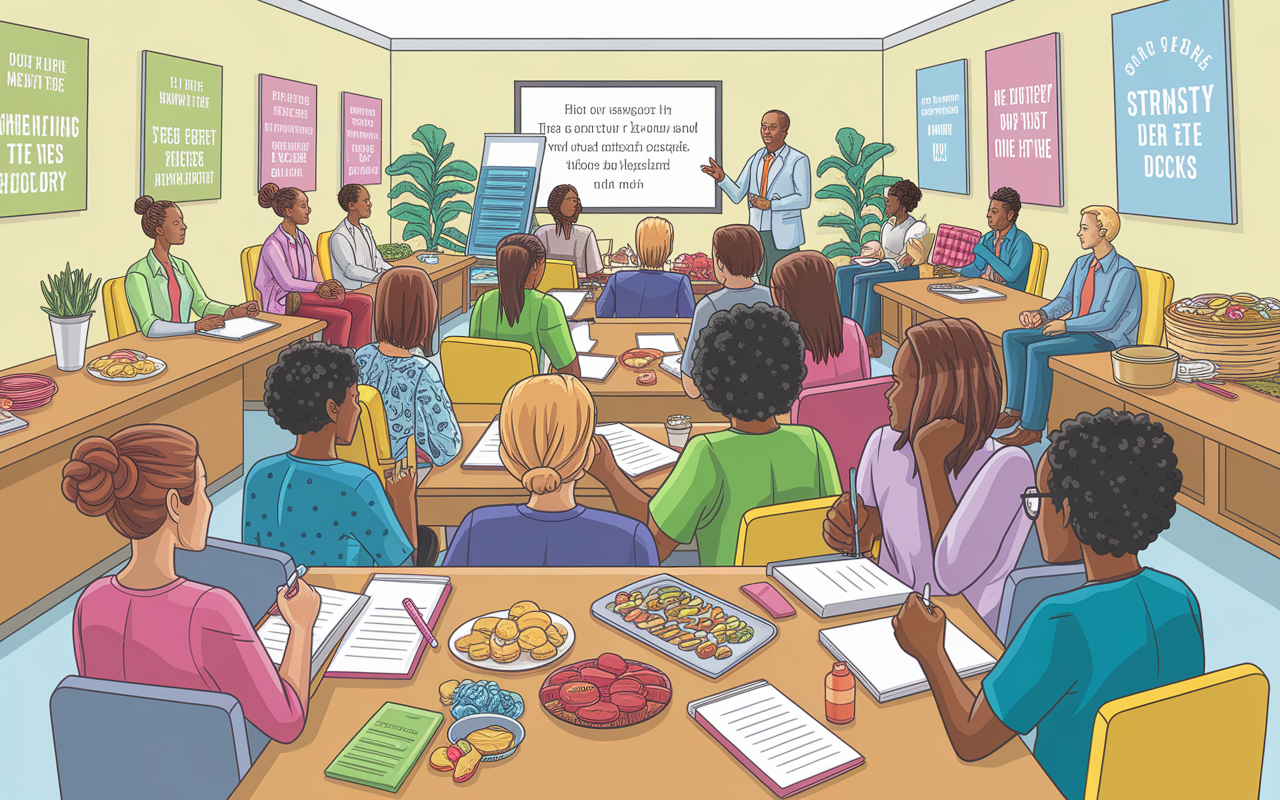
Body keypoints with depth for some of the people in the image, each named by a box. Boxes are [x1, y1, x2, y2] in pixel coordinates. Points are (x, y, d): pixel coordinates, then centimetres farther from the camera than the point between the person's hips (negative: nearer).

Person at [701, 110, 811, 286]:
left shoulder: (798, 160, -3)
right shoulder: (755, 160, 13)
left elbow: (803, 199, -11)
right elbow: (737, 195, 9)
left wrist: (771, 204, -17)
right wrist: (721, 178, -8)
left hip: (783, 237, -5)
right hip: (757, 233, 5)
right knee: (763, 285, 7)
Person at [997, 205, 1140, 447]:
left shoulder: (1124, 272, -18)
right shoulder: (1082, 264, 9)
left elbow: (1108, 319, -24)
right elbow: (1064, 301, 14)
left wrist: (1066, 324, -19)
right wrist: (1042, 314, -6)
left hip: (1106, 338, -9)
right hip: (1077, 329, 9)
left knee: (1038, 351, -29)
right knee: (1013, 338, -3)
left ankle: (1032, 425, -24)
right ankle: (1015, 408, -3)